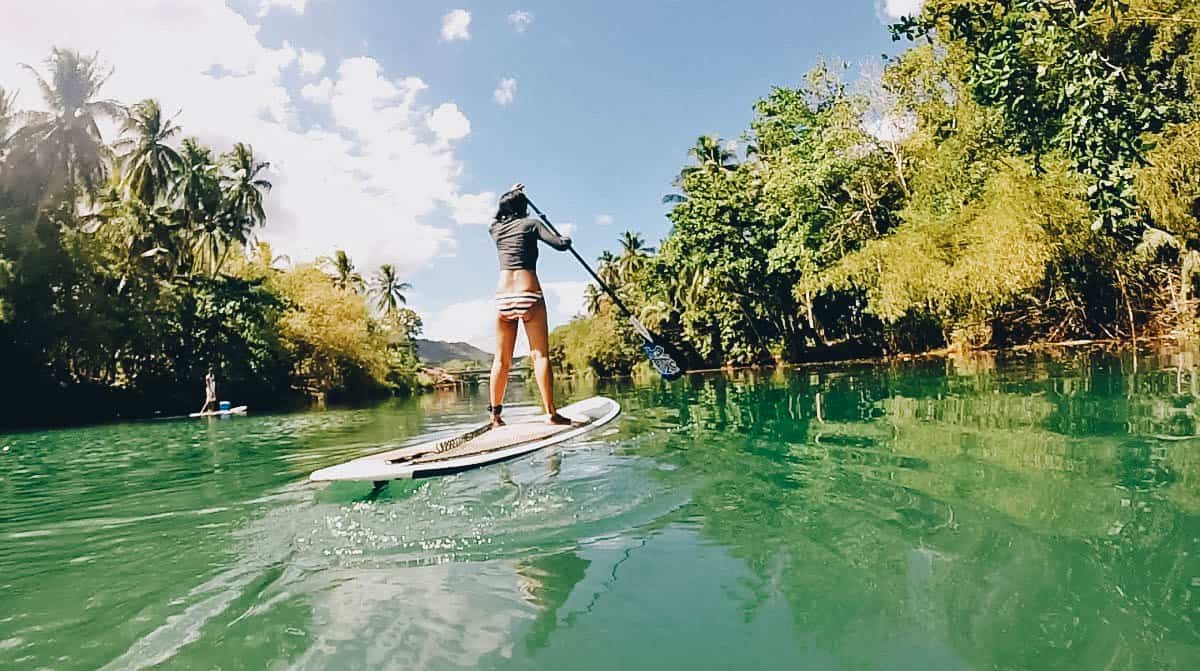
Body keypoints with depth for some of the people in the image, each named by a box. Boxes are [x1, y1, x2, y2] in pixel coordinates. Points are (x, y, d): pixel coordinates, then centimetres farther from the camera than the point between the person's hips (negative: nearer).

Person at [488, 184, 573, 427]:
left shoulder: (495, 228, 16)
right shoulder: (531, 223, 3)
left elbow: (499, 215, 39)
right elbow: (560, 245, -5)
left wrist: (509, 195, 54)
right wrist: (567, 239, 18)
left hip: (502, 295, 4)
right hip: (528, 293, -4)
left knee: (501, 359, 7)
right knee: (540, 355, -5)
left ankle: (495, 414, 8)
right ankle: (551, 413, -8)